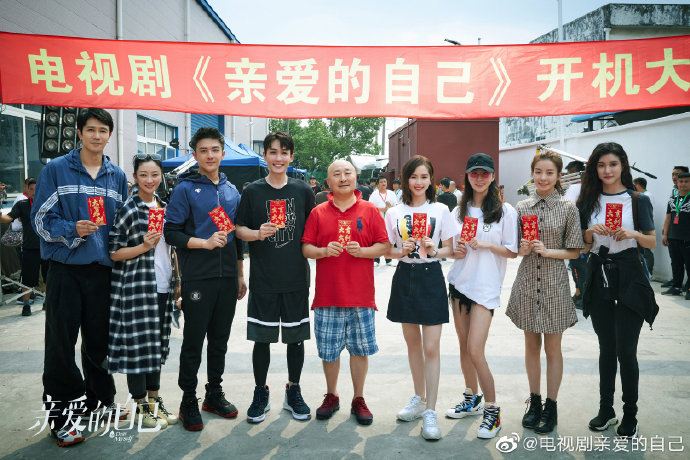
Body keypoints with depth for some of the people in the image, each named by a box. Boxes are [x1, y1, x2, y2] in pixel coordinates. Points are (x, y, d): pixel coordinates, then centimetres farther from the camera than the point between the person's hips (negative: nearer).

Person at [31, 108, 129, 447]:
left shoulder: (117, 176, 11)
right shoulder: (56, 170, -1)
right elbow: (40, 218, -4)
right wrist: (72, 229, -21)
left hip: (103, 269, 4)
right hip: (66, 269, -3)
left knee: (99, 340, 13)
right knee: (61, 343, 2)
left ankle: (99, 400, 30)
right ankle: (59, 415, 15)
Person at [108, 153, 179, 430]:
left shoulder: (164, 206, 11)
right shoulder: (127, 210, -9)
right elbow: (113, 253, -9)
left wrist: (176, 280, 15)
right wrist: (144, 247, -22)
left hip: (161, 287, 7)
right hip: (136, 287, -7)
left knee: (158, 344, 13)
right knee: (138, 344, 0)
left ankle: (155, 401, 26)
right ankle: (141, 407, 13)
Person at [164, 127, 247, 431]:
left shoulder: (231, 191, 12)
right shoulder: (185, 189, -3)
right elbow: (171, 233, -8)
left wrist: (240, 275, 16)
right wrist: (205, 242, -20)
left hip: (227, 277, 5)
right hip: (198, 278, -5)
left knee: (220, 338, 13)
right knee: (194, 340, 3)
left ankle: (215, 394, 28)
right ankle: (189, 401, 17)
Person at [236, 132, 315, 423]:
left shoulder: (302, 190, 5)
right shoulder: (253, 191, 2)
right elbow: (239, 229, 2)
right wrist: (258, 233, -16)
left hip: (296, 278, 1)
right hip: (263, 279, -1)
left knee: (296, 337, 9)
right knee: (261, 338, 5)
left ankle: (293, 392, 27)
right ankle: (260, 394, 23)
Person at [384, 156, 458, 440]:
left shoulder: (441, 210, 1)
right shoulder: (395, 212, 5)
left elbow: (450, 249, 2)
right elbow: (387, 250, 6)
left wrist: (434, 251, -18)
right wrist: (403, 251, -14)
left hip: (431, 277, -3)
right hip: (404, 277, 3)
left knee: (431, 347, -5)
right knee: (412, 342, 14)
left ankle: (430, 411, 4)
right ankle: (419, 399, 30)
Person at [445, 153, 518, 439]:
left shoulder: (505, 211, -3)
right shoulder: (459, 211, 10)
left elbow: (512, 251, -4)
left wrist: (486, 245, -17)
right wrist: (456, 251, -5)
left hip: (486, 286, -5)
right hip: (459, 282, 5)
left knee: (475, 350, -11)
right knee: (464, 346, 11)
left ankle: (492, 410, 5)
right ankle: (471, 399, 29)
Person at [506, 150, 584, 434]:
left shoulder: (568, 208, -3)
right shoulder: (522, 207, 4)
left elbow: (574, 251, -2)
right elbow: (514, 248, 9)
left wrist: (547, 251, -16)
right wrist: (523, 249, -12)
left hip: (554, 283, -2)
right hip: (527, 282, 2)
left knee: (552, 349, 7)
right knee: (531, 345, 12)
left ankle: (551, 406, 21)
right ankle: (534, 402, 27)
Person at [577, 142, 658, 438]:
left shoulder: (638, 200, -1)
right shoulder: (588, 202, 6)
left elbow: (652, 242, 2)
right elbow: (583, 247, 9)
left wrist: (633, 234, -18)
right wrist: (590, 233, -12)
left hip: (629, 278, -3)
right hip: (598, 278, 3)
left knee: (626, 350, -2)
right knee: (606, 348, 12)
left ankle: (630, 416, 14)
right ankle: (605, 410, 23)